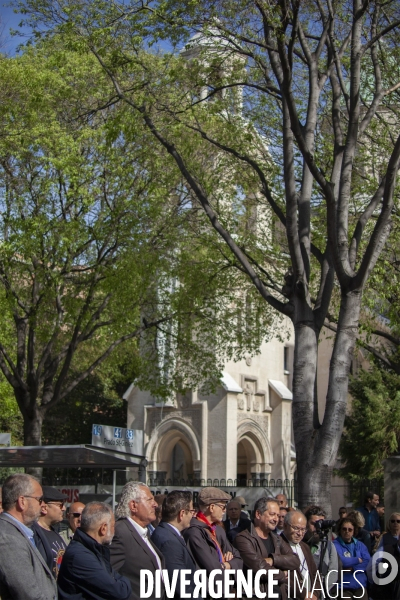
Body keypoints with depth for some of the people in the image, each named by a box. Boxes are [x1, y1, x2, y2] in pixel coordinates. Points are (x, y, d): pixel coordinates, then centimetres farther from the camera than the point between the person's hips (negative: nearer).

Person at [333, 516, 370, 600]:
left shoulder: (360, 545, 12)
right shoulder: (334, 544, -3)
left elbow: (368, 562, 0)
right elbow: (339, 561, -19)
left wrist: (352, 569, -13)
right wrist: (358, 560, -5)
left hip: (360, 586, 4)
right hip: (343, 587, -4)